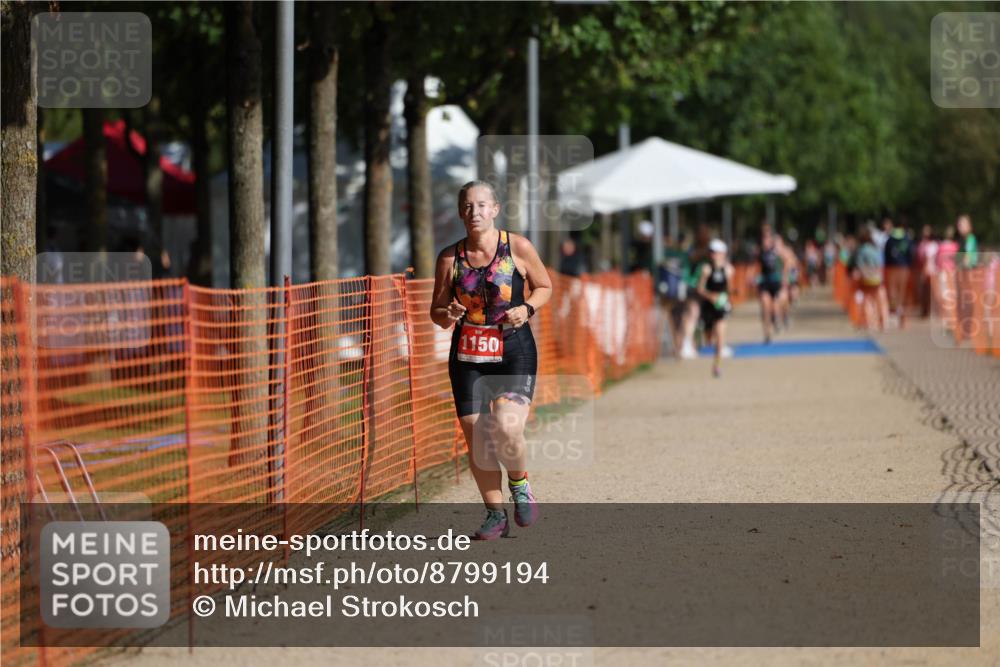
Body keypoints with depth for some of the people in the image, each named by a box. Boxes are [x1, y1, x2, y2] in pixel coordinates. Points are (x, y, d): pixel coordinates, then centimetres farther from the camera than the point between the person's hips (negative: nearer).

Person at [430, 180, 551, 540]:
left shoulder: (518, 248, -4)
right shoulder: (450, 258, 1)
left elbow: (544, 286, 11)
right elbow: (436, 311, 10)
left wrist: (526, 308, -9)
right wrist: (448, 315, -14)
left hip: (514, 352, -3)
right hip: (468, 356, 3)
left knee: (506, 430, -21)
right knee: (476, 440, 2)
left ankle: (519, 483, 10)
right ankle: (496, 515, 18)